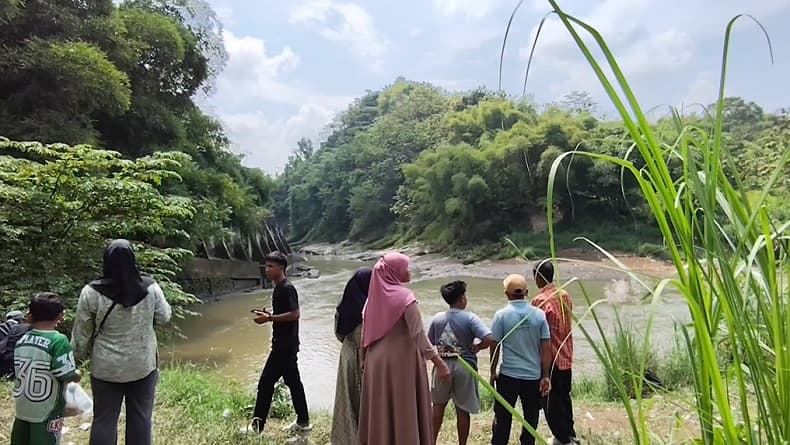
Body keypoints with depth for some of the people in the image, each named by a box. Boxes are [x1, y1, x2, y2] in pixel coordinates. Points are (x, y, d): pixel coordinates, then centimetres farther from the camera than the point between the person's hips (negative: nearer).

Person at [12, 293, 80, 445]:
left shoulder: (20, 339, -2)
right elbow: (67, 375, -19)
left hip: (21, 409, 6)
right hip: (46, 412, -6)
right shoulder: (58, 341, -21)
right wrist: (77, 375, 2)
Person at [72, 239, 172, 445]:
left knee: (104, 419, 14)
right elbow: (164, 317, 2)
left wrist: (78, 357, 13)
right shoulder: (150, 287, -12)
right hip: (143, 365, 1)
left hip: (106, 367, 0)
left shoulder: (92, 292, -13)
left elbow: (82, 332, -3)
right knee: (140, 418, 13)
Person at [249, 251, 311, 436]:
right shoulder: (279, 288, 13)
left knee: (266, 383, -2)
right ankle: (303, 422, 24)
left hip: (285, 344, -10)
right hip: (285, 343, 10)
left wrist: (269, 318, -21)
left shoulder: (287, 288, -17)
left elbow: (294, 314, -24)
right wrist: (268, 315, 6)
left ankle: (257, 426, 9)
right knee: (293, 381, 14)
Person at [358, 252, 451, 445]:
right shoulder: (404, 296, -16)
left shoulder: (374, 295, 3)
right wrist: (439, 362, -14)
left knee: (380, 412, 16)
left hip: (376, 362, 6)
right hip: (402, 362, -6)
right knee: (404, 412, 5)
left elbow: (365, 333, 9)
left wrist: (364, 360, 19)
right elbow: (419, 334, -19)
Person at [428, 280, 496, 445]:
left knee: (438, 405, 19)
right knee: (462, 410, 9)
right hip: (464, 366, -3)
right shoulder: (470, 318, -13)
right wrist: (476, 348, -5)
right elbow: (490, 339, -22)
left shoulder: (437, 318, -3)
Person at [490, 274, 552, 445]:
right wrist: (545, 376, 4)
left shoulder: (501, 315, -9)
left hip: (509, 375, -2)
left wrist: (493, 372, 8)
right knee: (531, 417, 14)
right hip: (534, 376, 2)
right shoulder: (539, 314, -3)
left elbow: (494, 346, -5)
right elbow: (546, 348, -3)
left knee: (502, 417, 11)